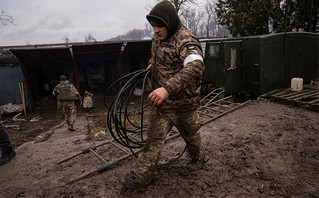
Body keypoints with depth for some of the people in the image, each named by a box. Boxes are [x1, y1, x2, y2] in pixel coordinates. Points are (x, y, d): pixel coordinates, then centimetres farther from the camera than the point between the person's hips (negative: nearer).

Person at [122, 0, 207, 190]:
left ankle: (199, 158, 48)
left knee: (190, 133, 18)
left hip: (182, 102, -7)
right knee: (154, 136, 10)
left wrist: (168, 88, -55)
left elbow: (195, 67, -44)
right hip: (160, 98, 7)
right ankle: (141, 176, 20)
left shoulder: (186, 41, -25)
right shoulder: (158, 37, 3)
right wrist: (151, 65, 7)